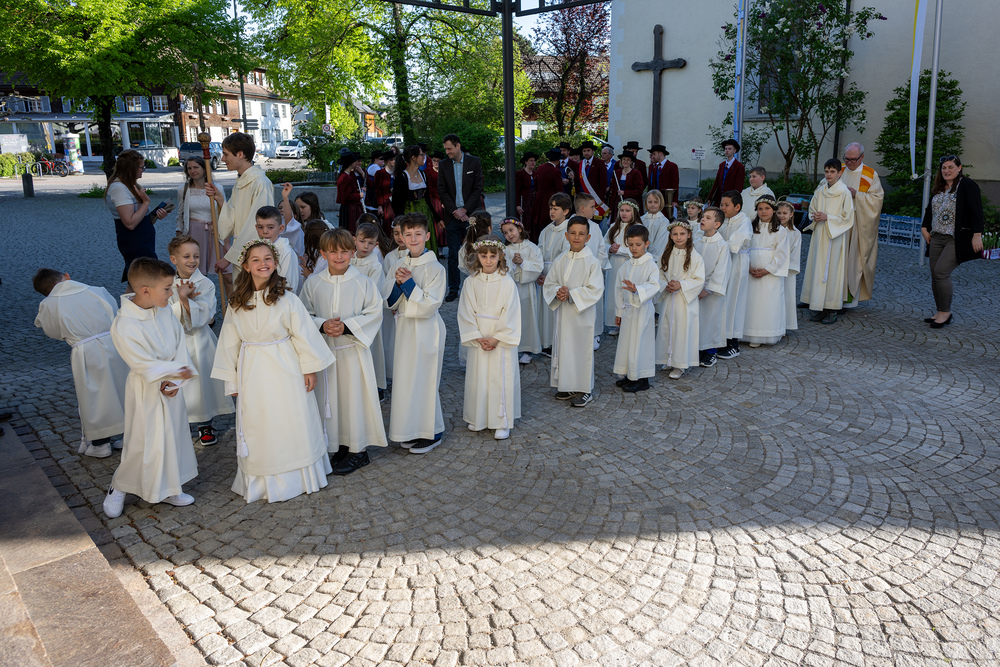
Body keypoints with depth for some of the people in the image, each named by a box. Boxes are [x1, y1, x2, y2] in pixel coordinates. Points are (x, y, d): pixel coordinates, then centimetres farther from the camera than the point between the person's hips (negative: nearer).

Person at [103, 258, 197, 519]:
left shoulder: (164, 310, -6)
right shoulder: (124, 326, -26)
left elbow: (180, 345, -5)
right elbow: (144, 365, -22)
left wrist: (174, 380, -14)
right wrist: (175, 370, -21)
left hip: (171, 386, 7)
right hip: (146, 390, -7)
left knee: (172, 436, 16)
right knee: (144, 443, 2)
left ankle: (166, 490, 33)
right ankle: (119, 488, 28)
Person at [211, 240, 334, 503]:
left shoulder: (286, 299, -7)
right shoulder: (236, 304, 1)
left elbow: (303, 334, -3)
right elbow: (230, 343, 7)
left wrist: (310, 368, -5)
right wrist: (232, 380, 8)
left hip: (284, 369, -2)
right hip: (252, 372, 2)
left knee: (292, 421, 6)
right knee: (257, 427, 8)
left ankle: (297, 477, 22)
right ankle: (262, 481, 22)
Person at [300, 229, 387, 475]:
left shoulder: (363, 282, -6)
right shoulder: (313, 282, 2)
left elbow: (374, 314, -6)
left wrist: (347, 326, -17)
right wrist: (321, 325, -14)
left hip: (353, 350, -3)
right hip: (324, 350, 3)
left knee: (354, 396, 2)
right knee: (329, 398, 10)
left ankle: (359, 450, 15)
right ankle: (338, 447, 26)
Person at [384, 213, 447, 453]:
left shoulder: (435, 269, -12)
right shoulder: (400, 266, 7)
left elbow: (430, 306, -18)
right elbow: (390, 302, 6)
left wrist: (409, 283, -19)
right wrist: (398, 283, -11)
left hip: (426, 332, -6)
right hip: (404, 328, 6)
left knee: (425, 379, 0)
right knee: (405, 378, 11)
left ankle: (431, 432, 16)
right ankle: (411, 430, 26)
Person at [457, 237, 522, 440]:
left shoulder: (507, 282, -7)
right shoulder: (471, 282, 0)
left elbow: (510, 315, -8)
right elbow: (466, 313, -1)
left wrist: (496, 338, -14)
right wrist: (478, 337, -10)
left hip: (502, 338, -2)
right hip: (477, 338, 3)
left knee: (501, 377, 0)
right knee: (477, 377, 9)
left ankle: (502, 422, 11)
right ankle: (478, 418, 25)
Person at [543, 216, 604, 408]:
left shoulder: (592, 262, -10)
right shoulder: (560, 260, 5)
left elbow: (595, 290, -15)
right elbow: (549, 283, 8)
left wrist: (571, 294, -21)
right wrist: (557, 291, -14)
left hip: (582, 315, -5)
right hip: (563, 313, 5)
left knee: (582, 348, 1)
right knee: (563, 347, 11)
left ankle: (585, 390, 14)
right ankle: (568, 386, 26)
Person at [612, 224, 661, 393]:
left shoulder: (651, 265, -11)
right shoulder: (625, 266, 9)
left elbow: (654, 286, -25)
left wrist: (637, 289, -42)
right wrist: (619, 312, 14)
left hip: (643, 310, -6)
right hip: (627, 309, 7)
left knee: (640, 343, -2)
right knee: (626, 341, 12)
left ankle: (642, 380, 10)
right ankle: (630, 375, 26)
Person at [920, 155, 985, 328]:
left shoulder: (967, 185, -7)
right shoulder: (939, 188, 15)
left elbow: (976, 211, -12)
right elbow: (930, 209, 26)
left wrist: (977, 235, -18)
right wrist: (925, 228, 15)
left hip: (957, 240, -8)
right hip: (937, 238, 8)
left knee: (941, 272, -16)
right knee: (935, 275, 5)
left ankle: (945, 313, -5)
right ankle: (940, 313, 13)